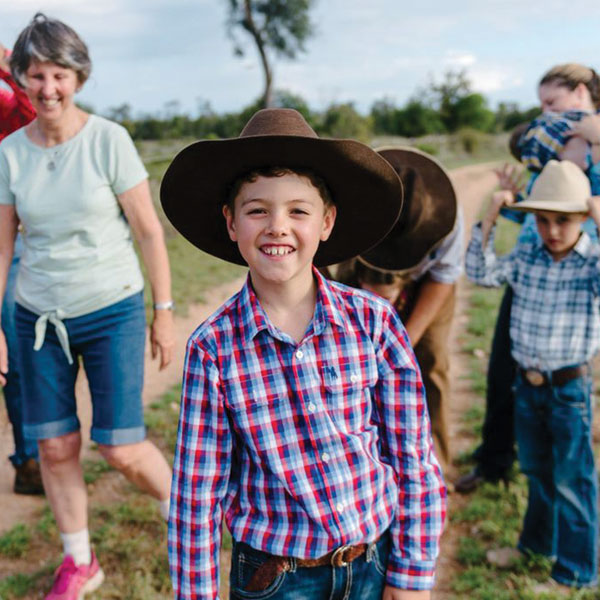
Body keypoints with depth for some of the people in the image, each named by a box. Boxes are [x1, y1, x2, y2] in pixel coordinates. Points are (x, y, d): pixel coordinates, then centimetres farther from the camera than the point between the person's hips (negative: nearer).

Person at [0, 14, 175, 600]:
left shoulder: (108, 139, -9)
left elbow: (149, 231, -6)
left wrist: (164, 311, -5)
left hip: (111, 311, -3)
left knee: (122, 448, -3)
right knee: (55, 446, 9)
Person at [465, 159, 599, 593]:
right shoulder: (526, 257, -1)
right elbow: (481, 273, -5)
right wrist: (489, 221, -12)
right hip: (527, 383, 5)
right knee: (535, 468, 22)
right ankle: (538, 542, 45)